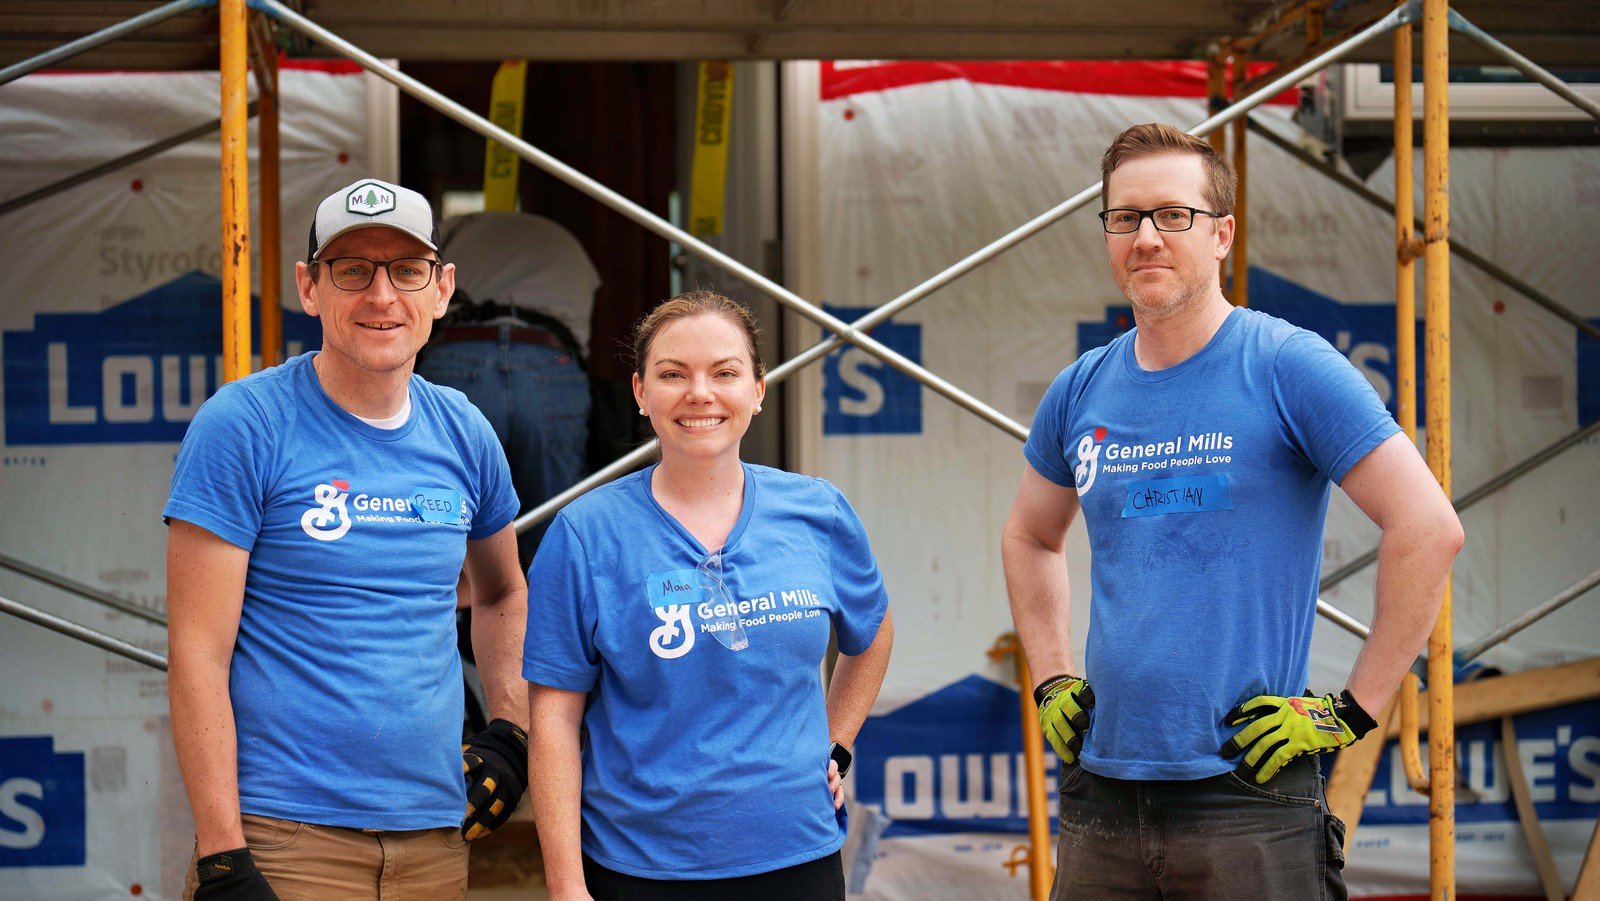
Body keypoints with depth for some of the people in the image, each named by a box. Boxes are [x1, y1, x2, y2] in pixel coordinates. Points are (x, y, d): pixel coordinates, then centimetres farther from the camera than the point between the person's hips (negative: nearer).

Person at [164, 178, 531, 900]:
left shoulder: (464, 435, 8)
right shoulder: (240, 426, -7)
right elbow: (198, 654, -11)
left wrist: (511, 733, 11)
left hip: (434, 835, 5)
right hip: (283, 836, -5)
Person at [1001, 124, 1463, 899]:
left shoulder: (1289, 367, -7)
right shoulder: (1082, 392, 9)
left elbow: (1428, 528, -12)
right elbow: (1029, 538, 27)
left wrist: (1351, 711, -12)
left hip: (1249, 794, -5)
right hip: (1100, 793, 5)